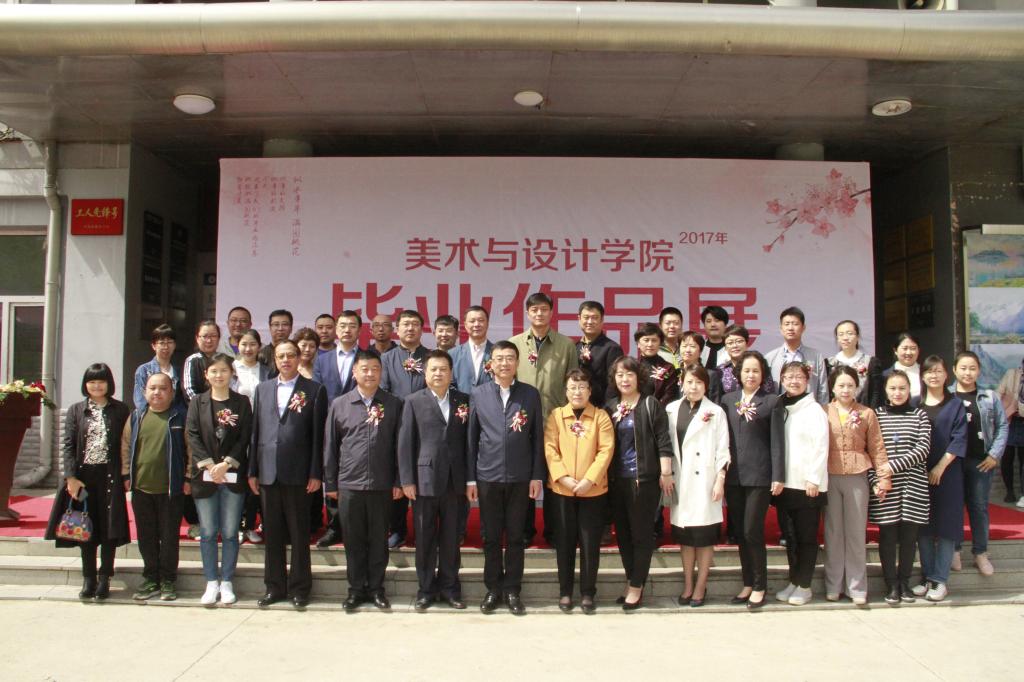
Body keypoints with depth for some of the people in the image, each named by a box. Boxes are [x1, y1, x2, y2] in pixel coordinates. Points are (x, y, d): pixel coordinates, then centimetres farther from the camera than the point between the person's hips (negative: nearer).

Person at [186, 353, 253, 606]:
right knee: (208, 532, 5)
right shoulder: (197, 402, 6)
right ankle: (211, 583, 15)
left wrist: (226, 464, -12)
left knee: (230, 532, 2)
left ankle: (227, 583, 13)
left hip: (233, 476, -1)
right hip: (204, 475, 1)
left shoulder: (241, 402, 4)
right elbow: (193, 435, -2)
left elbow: (244, 438, -2)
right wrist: (209, 465, -12)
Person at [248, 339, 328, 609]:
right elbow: (256, 431, 11)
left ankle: (299, 587, 16)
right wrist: (252, 471, 7)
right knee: (272, 533, 11)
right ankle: (274, 586, 22)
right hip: (268, 472, 4)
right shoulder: (263, 389, 13)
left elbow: (318, 435, -3)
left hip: (298, 473, -4)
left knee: (299, 534, 4)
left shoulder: (314, 390, 0)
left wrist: (315, 473, -8)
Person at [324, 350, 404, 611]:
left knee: (379, 539, 8)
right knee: (353, 540, 9)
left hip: (382, 484, 0)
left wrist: (398, 481, 0)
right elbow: (330, 446, 7)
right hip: (349, 484, 1)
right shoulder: (339, 405, 3)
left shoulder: (393, 404, 2)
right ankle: (356, 589, 22)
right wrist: (330, 483, 5)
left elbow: (399, 445, 2)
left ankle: (376, 587, 22)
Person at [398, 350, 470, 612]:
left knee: (451, 538, 10)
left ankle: (449, 586, 23)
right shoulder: (414, 402, 2)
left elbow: (468, 440, 6)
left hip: (455, 481, 1)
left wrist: (470, 478, 2)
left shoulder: (464, 401, 7)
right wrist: (407, 480, -7)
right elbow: (405, 443, -1)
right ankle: (426, 589, 19)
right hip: (424, 479, -1)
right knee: (424, 538, 7)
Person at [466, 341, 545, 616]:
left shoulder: (531, 394, 2)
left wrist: (537, 476, -2)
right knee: (491, 537, 8)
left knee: (516, 536, 7)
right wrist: (470, 478, 1)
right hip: (488, 477, 0)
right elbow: (471, 438, 4)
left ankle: (512, 590, 19)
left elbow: (538, 438, 3)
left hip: (520, 477, 0)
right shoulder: (478, 394, 3)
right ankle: (493, 589, 21)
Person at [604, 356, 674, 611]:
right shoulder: (610, 408, 10)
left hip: (644, 479, -5)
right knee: (622, 533, 10)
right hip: (617, 480, 5)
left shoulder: (651, 405, -4)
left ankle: (636, 587, 11)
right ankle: (631, 583, 23)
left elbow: (663, 441, -7)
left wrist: (666, 474, -10)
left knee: (641, 533, 1)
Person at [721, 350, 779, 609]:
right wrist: (720, 471, 5)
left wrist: (778, 476, -9)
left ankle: (759, 587, 12)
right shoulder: (728, 399, 10)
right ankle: (747, 583, 22)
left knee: (752, 531, -4)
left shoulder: (771, 401, 0)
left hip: (759, 476, -4)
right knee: (739, 532, 9)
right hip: (733, 475, 4)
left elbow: (776, 441, -3)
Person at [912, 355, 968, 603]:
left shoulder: (955, 405, 3)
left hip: (947, 472, -2)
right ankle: (926, 576, 13)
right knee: (923, 525, 5)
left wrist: (940, 467, -12)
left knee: (946, 525, -1)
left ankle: (940, 579, 5)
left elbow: (959, 438, -4)